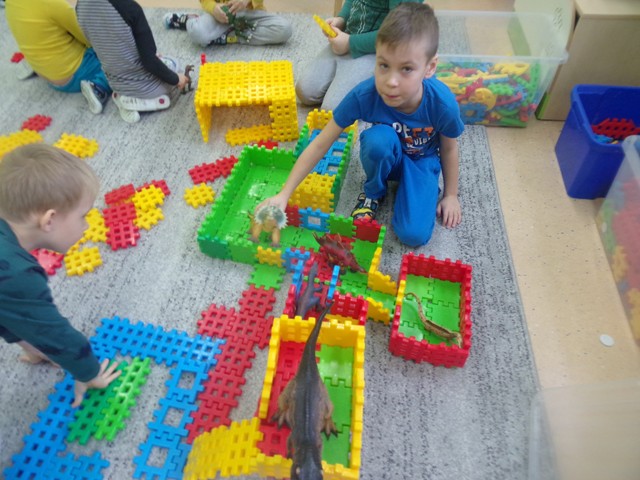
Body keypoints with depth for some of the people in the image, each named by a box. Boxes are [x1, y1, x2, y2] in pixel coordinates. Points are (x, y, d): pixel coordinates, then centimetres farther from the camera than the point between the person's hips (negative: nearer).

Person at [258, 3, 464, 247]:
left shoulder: (442, 103, -32)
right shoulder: (363, 95, -32)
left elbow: (449, 149, -11)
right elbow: (320, 145, -25)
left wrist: (450, 194, 1)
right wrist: (283, 195, -28)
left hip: (422, 161, -1)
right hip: (384, 156, 2)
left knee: (414, 234, -23)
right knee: (379, 137, -37)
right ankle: (373, 192, -6)